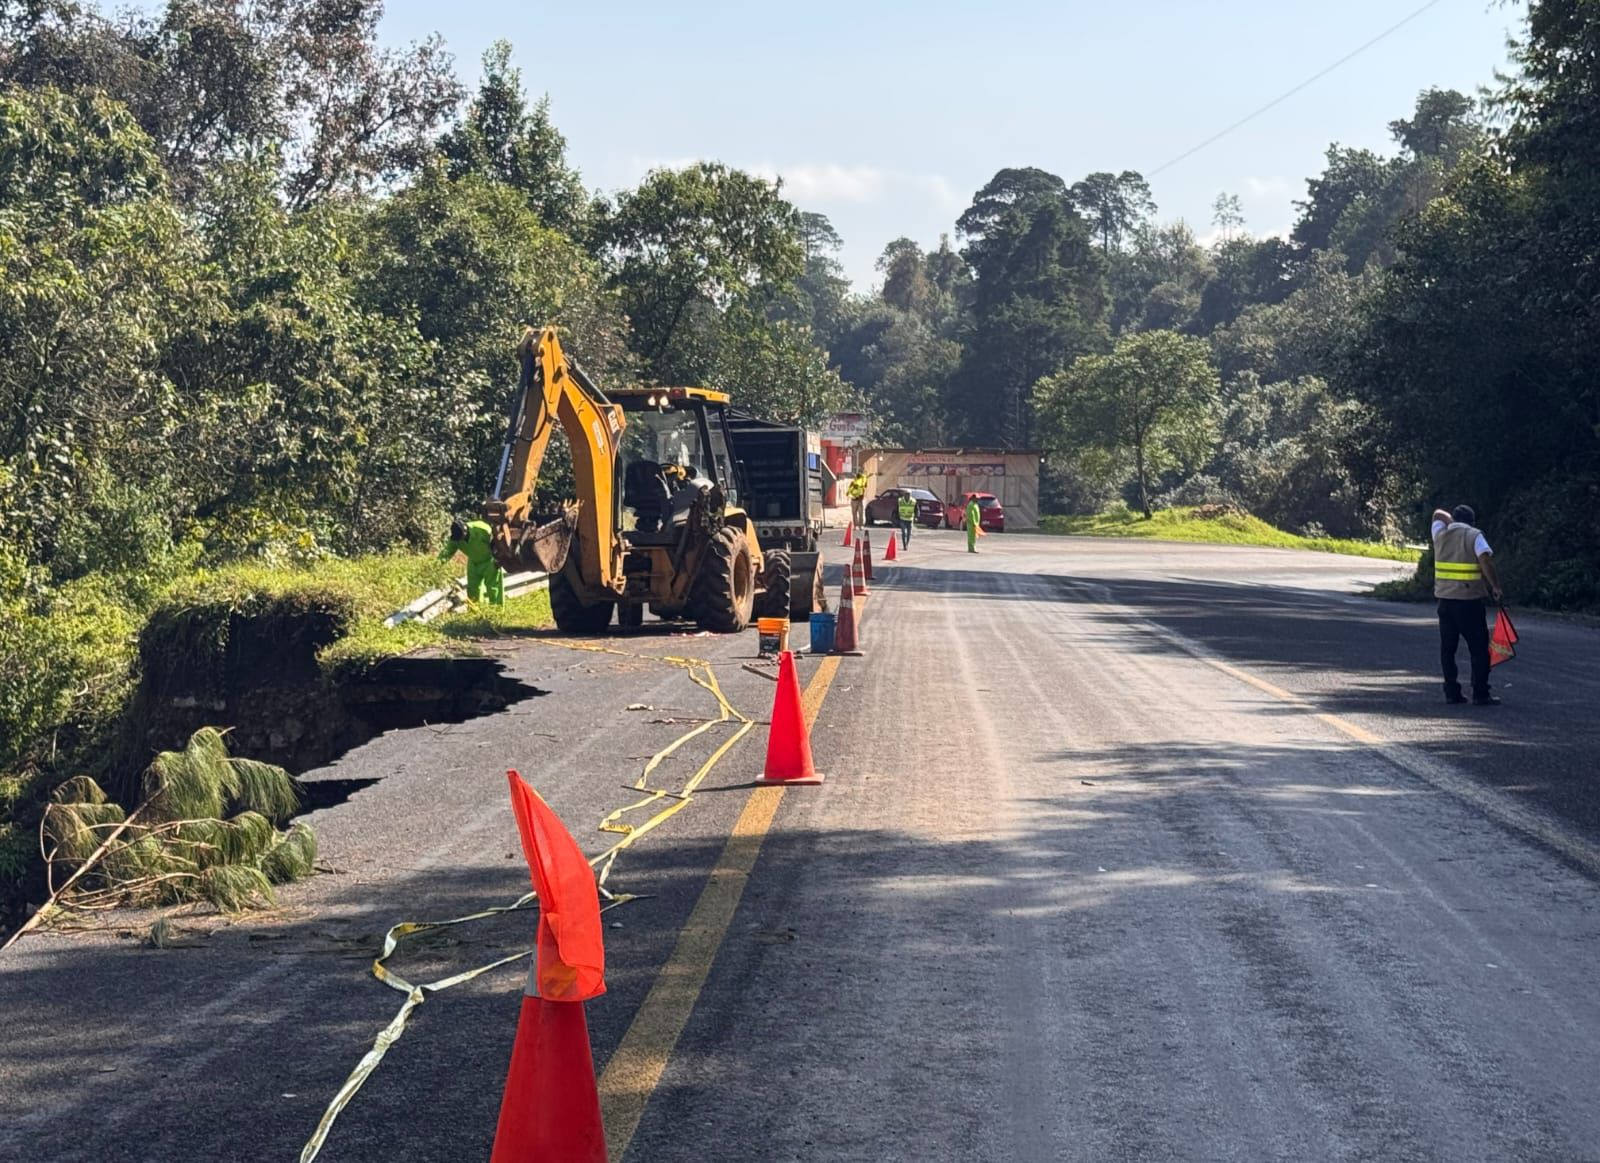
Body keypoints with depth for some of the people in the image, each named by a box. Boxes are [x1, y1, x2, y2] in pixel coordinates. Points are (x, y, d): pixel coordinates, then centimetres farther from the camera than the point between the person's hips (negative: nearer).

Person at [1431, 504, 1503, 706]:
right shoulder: (1474, 536, -5)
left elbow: (1438, 514, 28)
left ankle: (1452, 692, 9)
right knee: (1478, 647, 1)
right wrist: (1495, 586, -12)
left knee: (1447, 647, 10)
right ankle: (1481, 693, -2)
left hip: (1445, 598, 4)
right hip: (1470, 599, -4)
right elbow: (1486, 561, -18)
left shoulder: (1441, 534, 7)